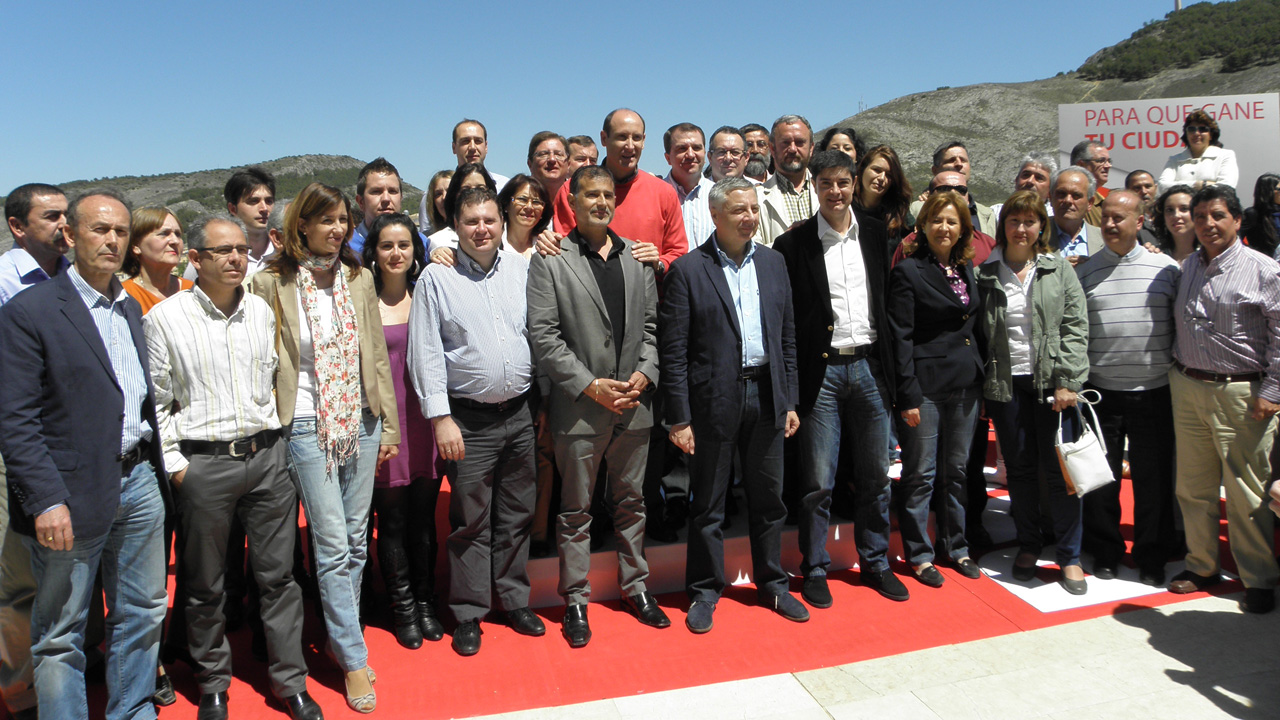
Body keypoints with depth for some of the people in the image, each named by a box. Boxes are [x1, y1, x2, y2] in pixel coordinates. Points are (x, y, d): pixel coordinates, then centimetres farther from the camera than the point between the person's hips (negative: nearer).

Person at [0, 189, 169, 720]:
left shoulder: (130, 308, 12)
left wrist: (156, 466, 11)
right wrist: (46, 501, -19)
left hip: (138, 481, 7)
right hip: (73, 495, -7)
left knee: (143, 614, 17)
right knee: (61, 634, 8)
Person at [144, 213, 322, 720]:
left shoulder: (261, 310, 7)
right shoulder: (165, 319, -5)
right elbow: (155, 402, -2)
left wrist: (274, 439, 11)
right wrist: (174, 465, -5)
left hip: (267, 455, 3)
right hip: (203, 463, -3)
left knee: (278, 574, 8)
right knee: (206, 585, 10)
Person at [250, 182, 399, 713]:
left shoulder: (359, 277, 7)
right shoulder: (271, 283, -4)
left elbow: (377, 355, 9)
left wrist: (389, 425, 8)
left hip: (361, 422, 4)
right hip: (307, 427, -4)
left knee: (356, 538, 12)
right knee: (333, 544, -2)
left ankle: (340, 638, 29)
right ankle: (354, 659, 11)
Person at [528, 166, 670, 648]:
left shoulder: (637, 257, 10)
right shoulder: (549, 260, -4)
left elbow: (651, 324, 10)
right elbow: (543, 336, -10)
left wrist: (645, 373, -6)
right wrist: (590, 385, -15)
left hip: (634, 404, 4)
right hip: (579, 407, -4)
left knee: (631, 501, 16)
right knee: (576, 509, 7)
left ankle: (635, 586, 31)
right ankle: (576, 599, 21)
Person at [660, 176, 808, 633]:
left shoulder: (773, 263, 9)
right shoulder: (688, 270, -6)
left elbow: (787, 338, 12)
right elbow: (674, 352, -8)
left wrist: (790, 401, 8)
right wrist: (679, 418, -11)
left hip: (766, 396, 4)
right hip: (715, 401, -4)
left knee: (769, 498, 14)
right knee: (708, 504, 7)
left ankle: (772, 584, 31)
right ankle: (704, 591, 23)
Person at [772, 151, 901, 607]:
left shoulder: (876, 234, 9)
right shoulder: (793, 244, -3)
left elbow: (889, 298, 13)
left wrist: (889, 363, 7)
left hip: (869, 367, 4)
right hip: (820, 372, -3)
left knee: (875, 477, 12)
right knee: (817, 482, 2)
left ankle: (875, 563, 28)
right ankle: (814, 570, 18)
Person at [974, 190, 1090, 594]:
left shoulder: (1059, 269, 5)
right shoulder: (984, 273, 6)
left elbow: (1075, 328, 0)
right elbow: (975, 332, 7)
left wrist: (1067, 380, -9)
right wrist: (981, 386, 1)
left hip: (1051, 382, -1)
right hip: (1005, 383, 1)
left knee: (1059, 469, 0)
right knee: (1019, 467, 9)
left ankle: (1070, 557, 12)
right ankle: (1028, 546, 24)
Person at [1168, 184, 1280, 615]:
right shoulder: (1186, 268, 10)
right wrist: (1177, 376, 12)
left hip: (1240, 393, -5)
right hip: (1187, 389, 5)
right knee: (1193, 487, 12)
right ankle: (1201, 566, 26)